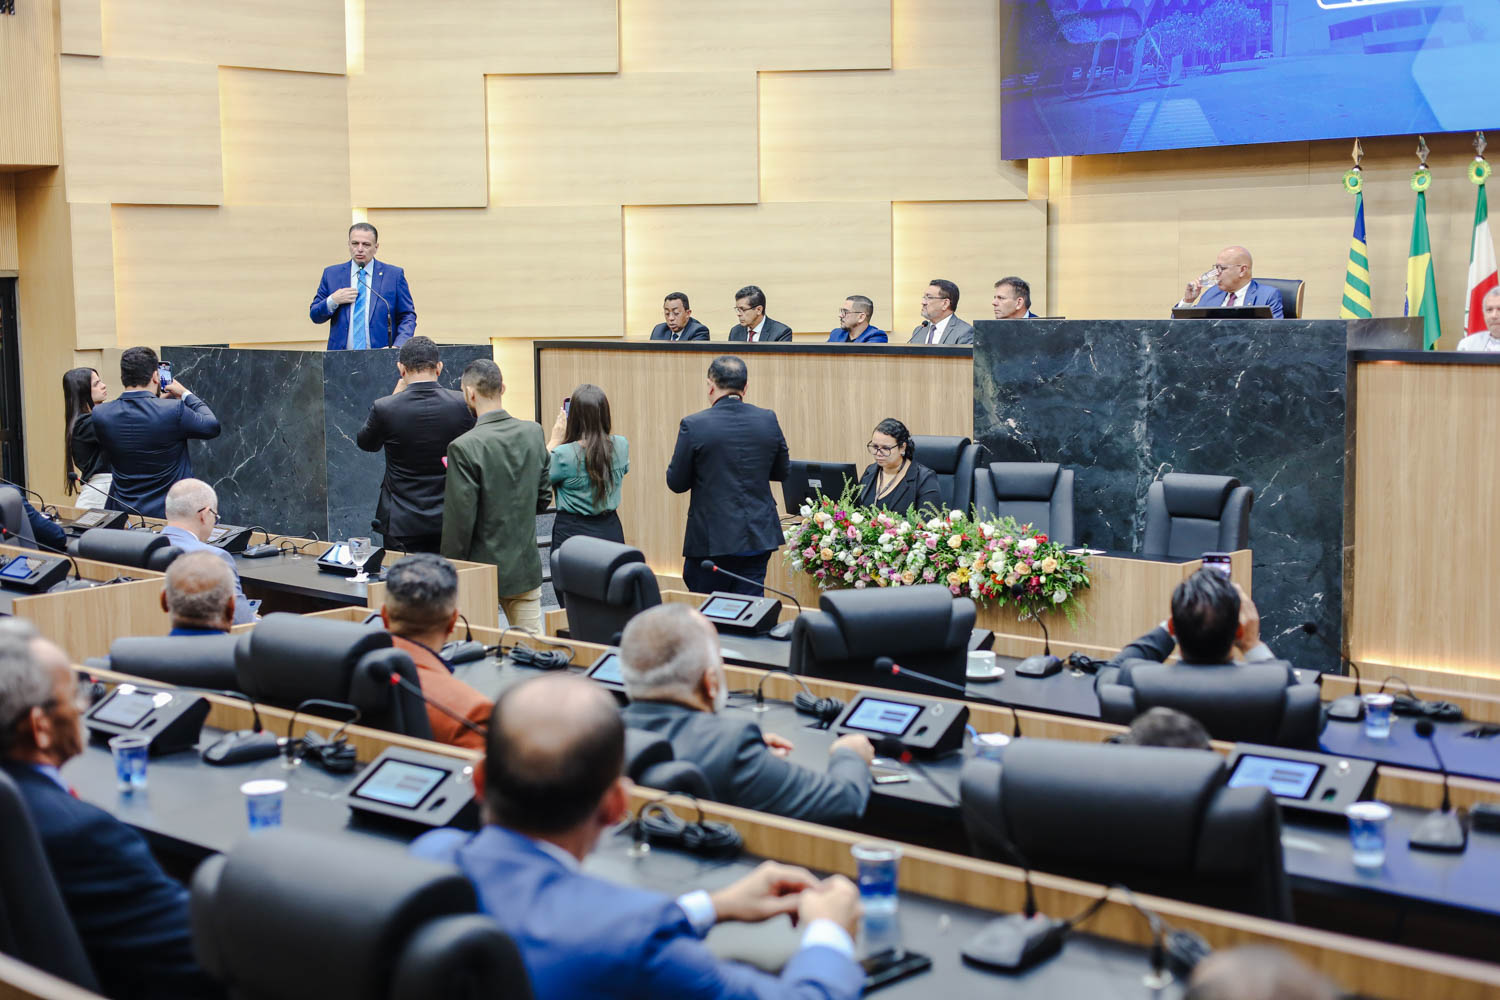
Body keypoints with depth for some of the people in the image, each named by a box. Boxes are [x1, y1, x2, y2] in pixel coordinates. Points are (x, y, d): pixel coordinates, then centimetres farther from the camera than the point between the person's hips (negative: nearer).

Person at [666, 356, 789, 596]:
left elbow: (676, 483, -4)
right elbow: (782, 472, 11)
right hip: (760, 538, 4)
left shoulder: (693, 425, -12)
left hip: (712, 540, -3)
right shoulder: (768, 421, -2)